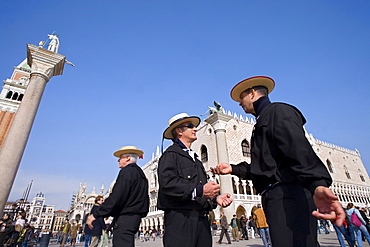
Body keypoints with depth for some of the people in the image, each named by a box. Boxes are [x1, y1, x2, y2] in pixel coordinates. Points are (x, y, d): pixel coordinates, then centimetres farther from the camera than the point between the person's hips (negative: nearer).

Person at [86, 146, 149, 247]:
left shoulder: (127, 171, -11)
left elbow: (116, 198, -18)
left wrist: (96, 214, -12)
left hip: (125, 218, -10)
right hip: (135, 218, 10)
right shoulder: (140, 173, 17)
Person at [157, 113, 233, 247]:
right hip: (180, 219, -7)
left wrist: (215, 198, 5)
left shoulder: (195, 158, 23)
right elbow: (167, 183, -19)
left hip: (202, 219, 8)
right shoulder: (171, 154, -3)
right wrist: (200, 190, -25)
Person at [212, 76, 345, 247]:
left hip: (288, 196, -10)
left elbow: (299, 148, -22)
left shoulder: (278, 110, -2)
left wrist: (317, 184, -36)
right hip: (276, 199, 10)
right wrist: (233, 169, 20)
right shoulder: (263, 122, 27)